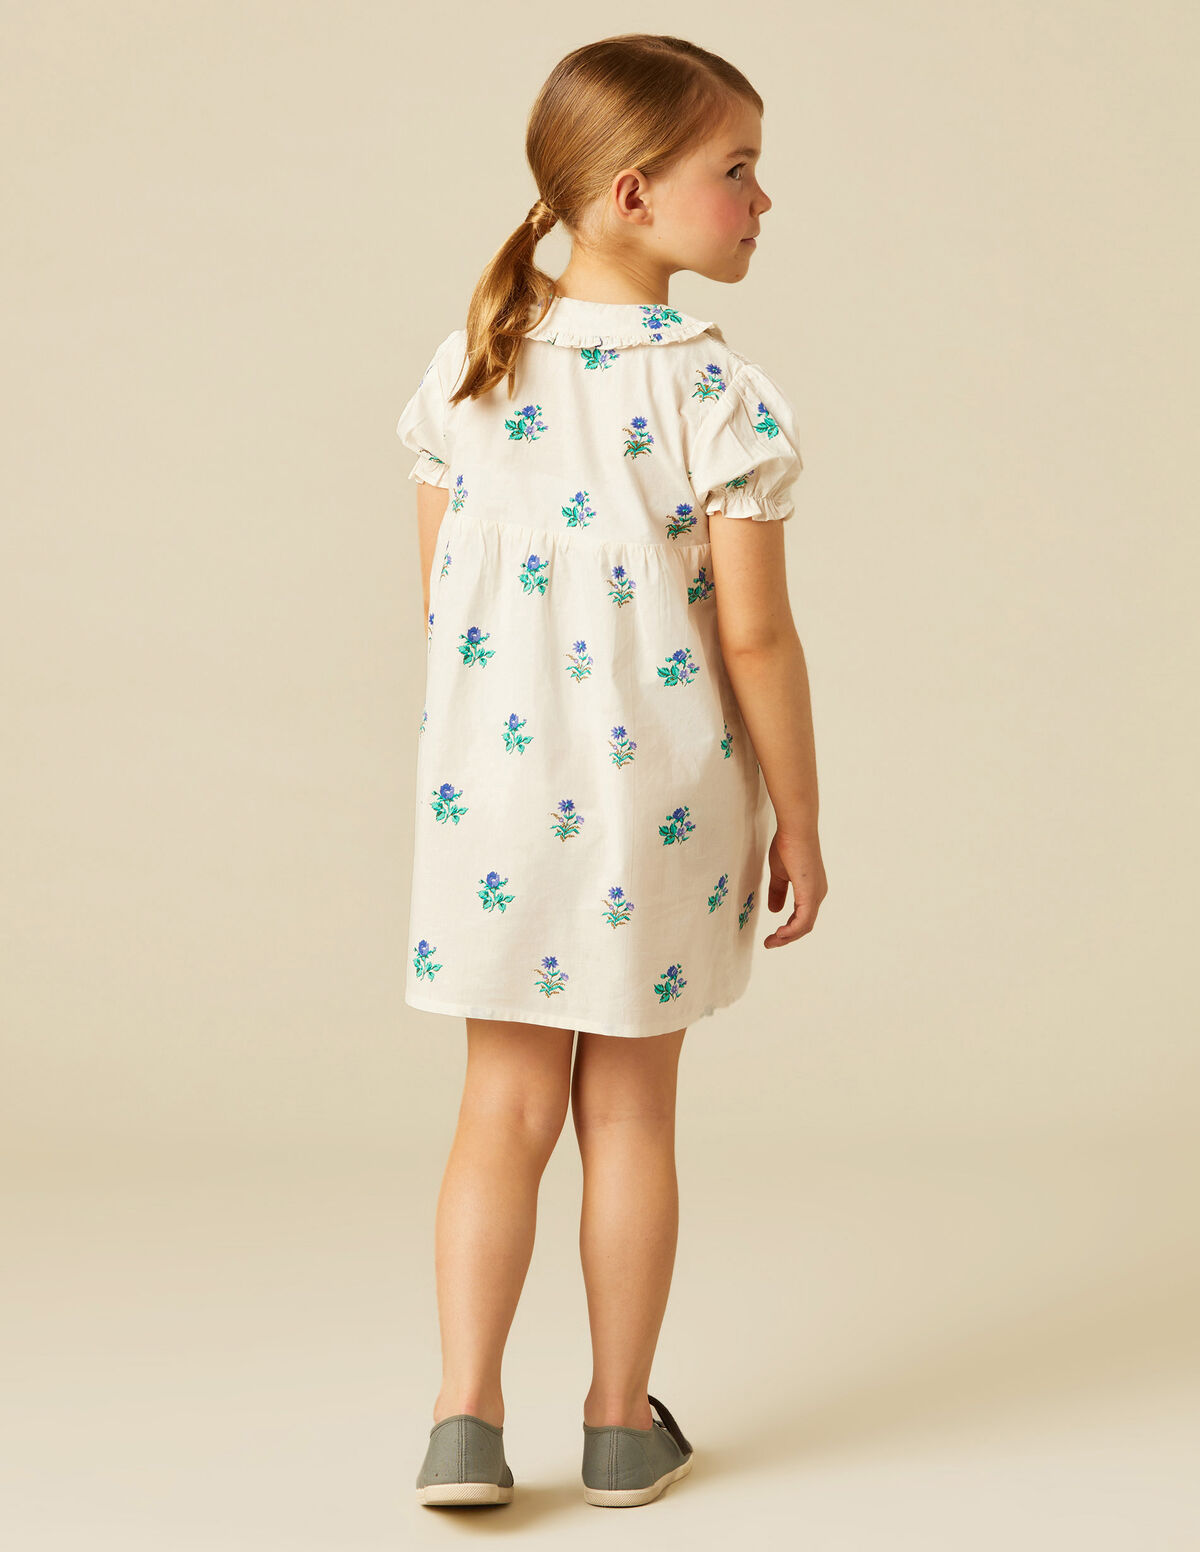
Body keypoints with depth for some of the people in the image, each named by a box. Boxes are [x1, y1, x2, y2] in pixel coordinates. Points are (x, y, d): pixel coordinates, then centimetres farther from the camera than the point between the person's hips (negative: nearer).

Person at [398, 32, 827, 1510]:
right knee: (631, 1113, 11)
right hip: (659, 796, -3)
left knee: (507, 1106, 12)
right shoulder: (719, 391, -15)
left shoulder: (468, 368, 0)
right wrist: (797, 821, -3)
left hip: (494, 783, 3)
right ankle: (621, 1423, 24)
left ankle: (465, 1413, 7)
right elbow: (752, 634, -14)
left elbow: (445, 602, 5)